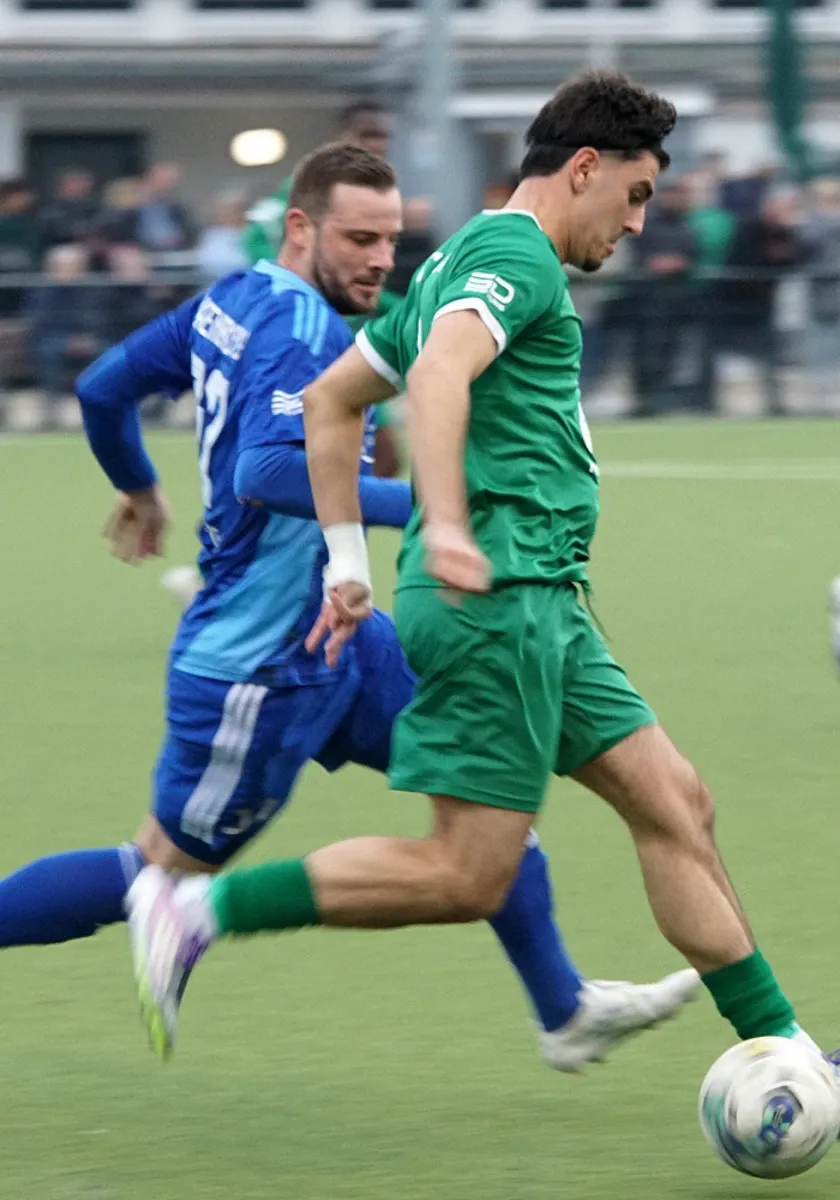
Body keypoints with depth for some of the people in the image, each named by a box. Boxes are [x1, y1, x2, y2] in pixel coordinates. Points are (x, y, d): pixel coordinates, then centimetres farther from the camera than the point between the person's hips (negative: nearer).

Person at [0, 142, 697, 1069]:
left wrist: (139, 490, 34)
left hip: (325, 640, 10)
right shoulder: (306, 334, -22)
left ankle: (564, 1010, 17)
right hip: (259, 669, -10)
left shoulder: (230, 302, 6)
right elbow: (266, 471, -38)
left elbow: (102, 388, 16)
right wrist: (420, 505, -38)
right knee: (162, 872, 3)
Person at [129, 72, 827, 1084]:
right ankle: (200, 910, -8)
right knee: (466, 876, -11)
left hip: (537, 606, 11)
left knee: (674, 804, 7)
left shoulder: (461, 260, 24)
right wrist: (446, 527, -38)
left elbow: (330, 400, 28)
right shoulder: (517, 253, -7)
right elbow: (437, 376, -26)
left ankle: (778, 1047, 8)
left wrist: (348, 561, 25)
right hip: (502, 592, -11)